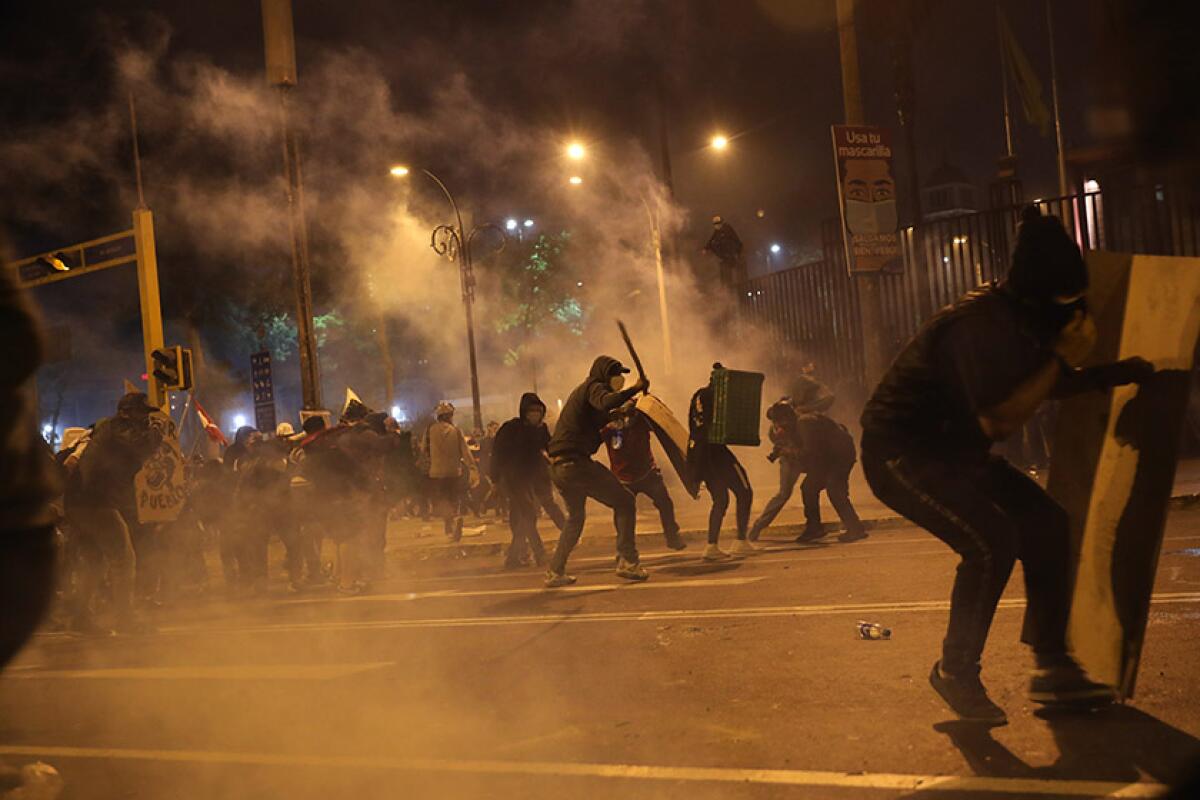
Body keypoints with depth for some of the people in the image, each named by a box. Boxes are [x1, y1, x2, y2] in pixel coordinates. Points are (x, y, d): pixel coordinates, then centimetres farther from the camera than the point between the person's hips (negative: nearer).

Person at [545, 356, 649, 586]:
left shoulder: (582, 391, 27)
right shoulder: (594, 387, -3)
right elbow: (606, 402, -26)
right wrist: (635, 389, -21)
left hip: (558, 467, 10)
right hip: (576, 462, -10)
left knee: (576, 516, 25)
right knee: (624, 501, -4)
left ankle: (555, 572, 25)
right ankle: (627, 561, -10)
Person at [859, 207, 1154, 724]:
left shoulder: (1017, 318, 3)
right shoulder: (980, 326, -27)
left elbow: (1044, 386, 20)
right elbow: (1002, 418, -32)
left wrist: (1107, 376, 8)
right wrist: (1063, 358, -27)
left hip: (952, 449, 10)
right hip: (901, 452, -10)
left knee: (1046, 524, 2)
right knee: (991, 541, -25)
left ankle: (1052, 667, 10)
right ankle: (957, 672, -8)